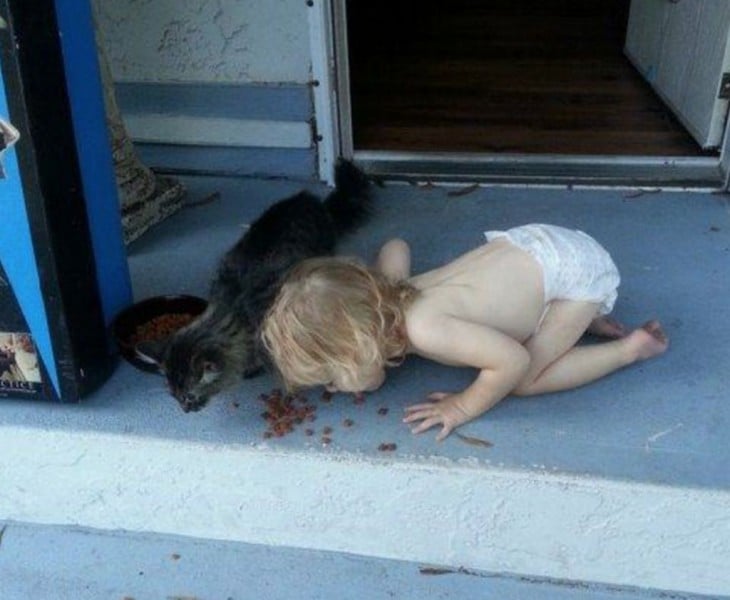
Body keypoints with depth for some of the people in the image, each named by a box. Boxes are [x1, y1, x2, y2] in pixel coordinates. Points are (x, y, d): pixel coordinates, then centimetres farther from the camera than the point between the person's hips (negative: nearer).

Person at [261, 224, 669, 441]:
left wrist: (463, 407, -21)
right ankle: (579, 319, 20)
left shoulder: (424, 328, -34)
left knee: (523, 381, -4)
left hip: (575, 269, -8)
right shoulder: (389, 292, -8)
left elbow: (514, 363, -34)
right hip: (531, 244, 8)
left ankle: (632, 347, 8)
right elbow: (396, 246, 13)